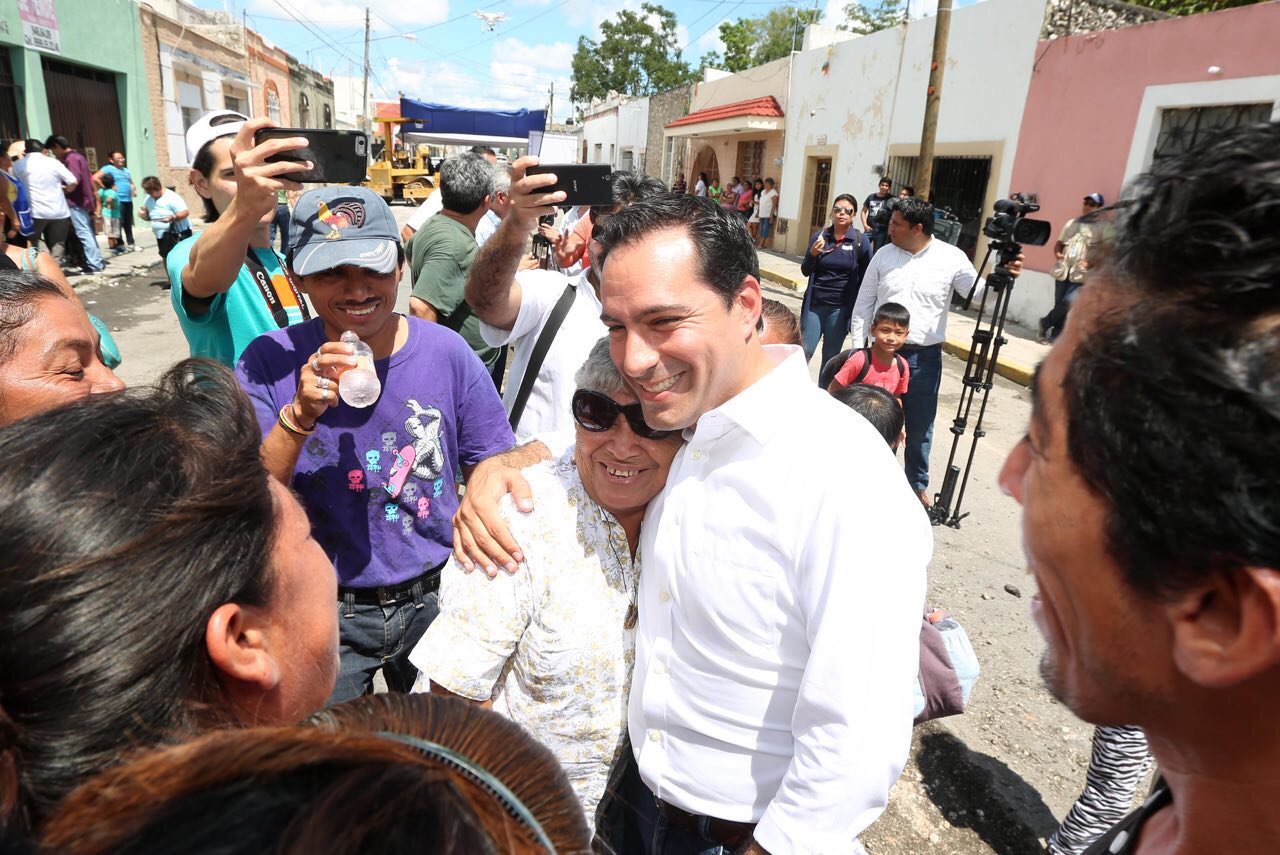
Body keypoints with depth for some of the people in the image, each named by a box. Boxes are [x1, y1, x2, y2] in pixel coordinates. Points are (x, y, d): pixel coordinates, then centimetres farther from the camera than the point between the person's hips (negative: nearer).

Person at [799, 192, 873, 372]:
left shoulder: (861, 241, -3)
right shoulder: (819, 236, 2)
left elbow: (865, 278, 0)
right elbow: (805, 271, 6)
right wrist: (812, 254, -13)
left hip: (840, 307, -1)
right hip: (814, 304, 1)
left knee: (831, 357, 9)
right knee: (804, 351, 1)